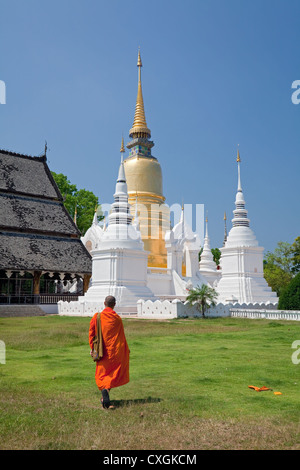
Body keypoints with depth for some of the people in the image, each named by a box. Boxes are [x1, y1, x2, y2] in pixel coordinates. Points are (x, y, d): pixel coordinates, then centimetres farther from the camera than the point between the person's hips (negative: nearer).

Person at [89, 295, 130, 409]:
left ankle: (105, 399, 5)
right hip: (115, 351, -1)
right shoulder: (117, 319, -7)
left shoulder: (97, 317, -4)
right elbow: (121, 337, -1)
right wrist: (125, 350, 11)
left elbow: (91, 333, -4)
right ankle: (106, 388, -17)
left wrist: (92, 348, 5)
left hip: (102, 352, 1)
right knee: (113, 373, 9)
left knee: (102, 374, 12)